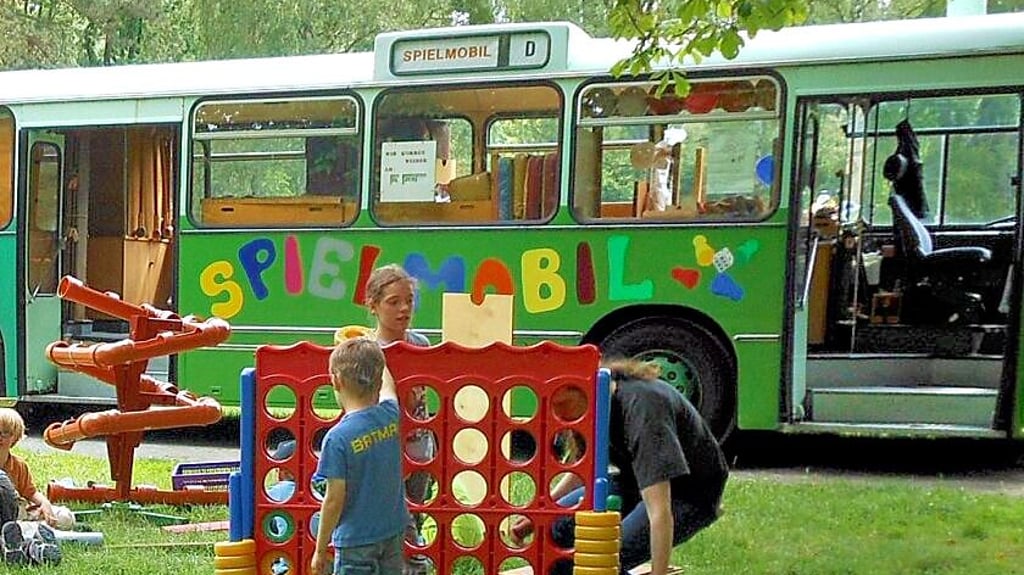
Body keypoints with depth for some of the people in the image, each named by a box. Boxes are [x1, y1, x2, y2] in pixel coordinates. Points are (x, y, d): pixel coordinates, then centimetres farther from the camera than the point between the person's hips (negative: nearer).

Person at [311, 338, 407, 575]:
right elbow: (387, 387, 21)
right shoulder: (390, 416, -4)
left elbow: (335, 499, -17)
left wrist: (320, 549, -6)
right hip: (394, 531, 6)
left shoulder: (338, 437, -21)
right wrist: (372, 355, 38)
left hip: (357, 540, -6)